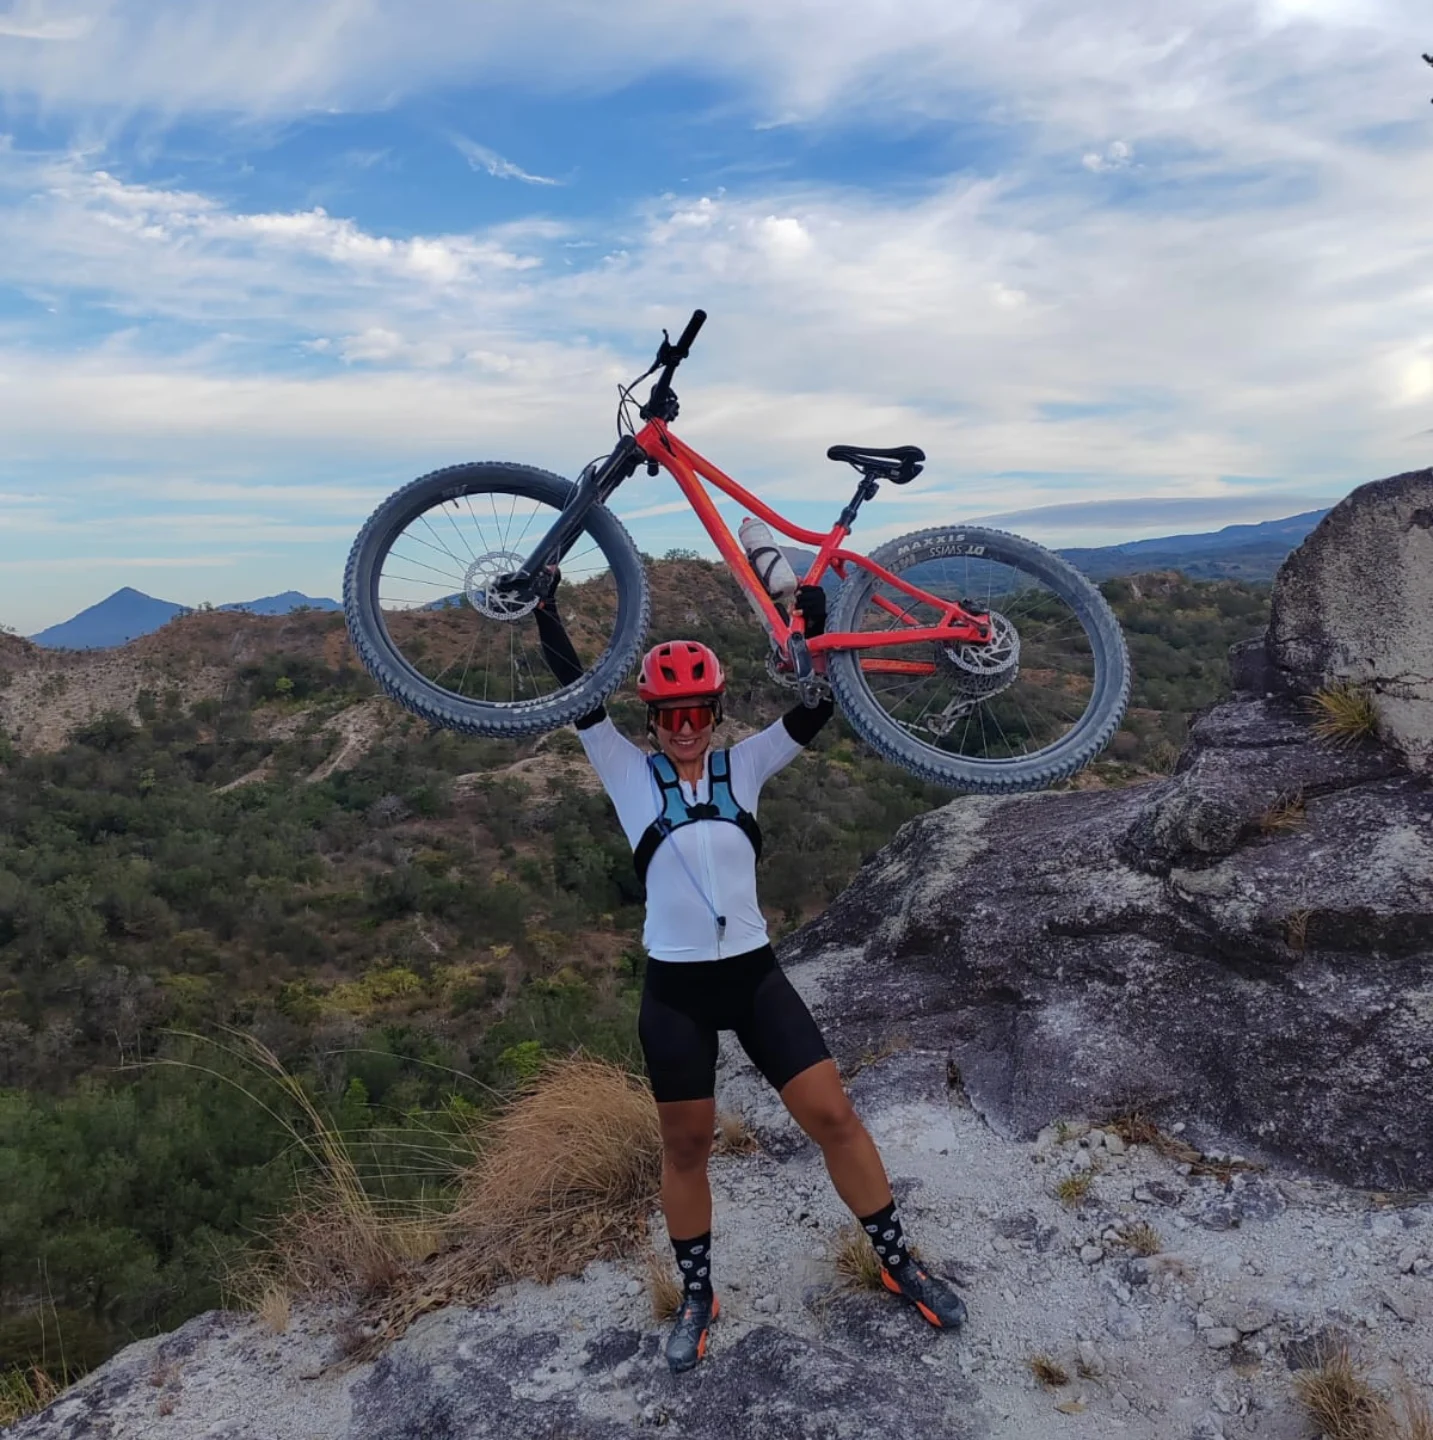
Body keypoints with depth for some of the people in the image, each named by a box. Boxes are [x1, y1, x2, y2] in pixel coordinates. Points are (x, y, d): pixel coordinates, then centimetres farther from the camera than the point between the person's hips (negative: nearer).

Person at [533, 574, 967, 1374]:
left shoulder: (744, 766, 2)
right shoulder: (631, 773, -3)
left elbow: (816, 710, -9)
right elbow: (577, 694, -12)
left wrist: (814, 623, -18)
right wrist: (546, 610, -16)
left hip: (754, 975, 2)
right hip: (675, 990, -1)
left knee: (835, 1116, 3)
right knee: (687, 1147, 11)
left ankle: (900, 1264, 25)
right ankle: (698, 1297, 34)